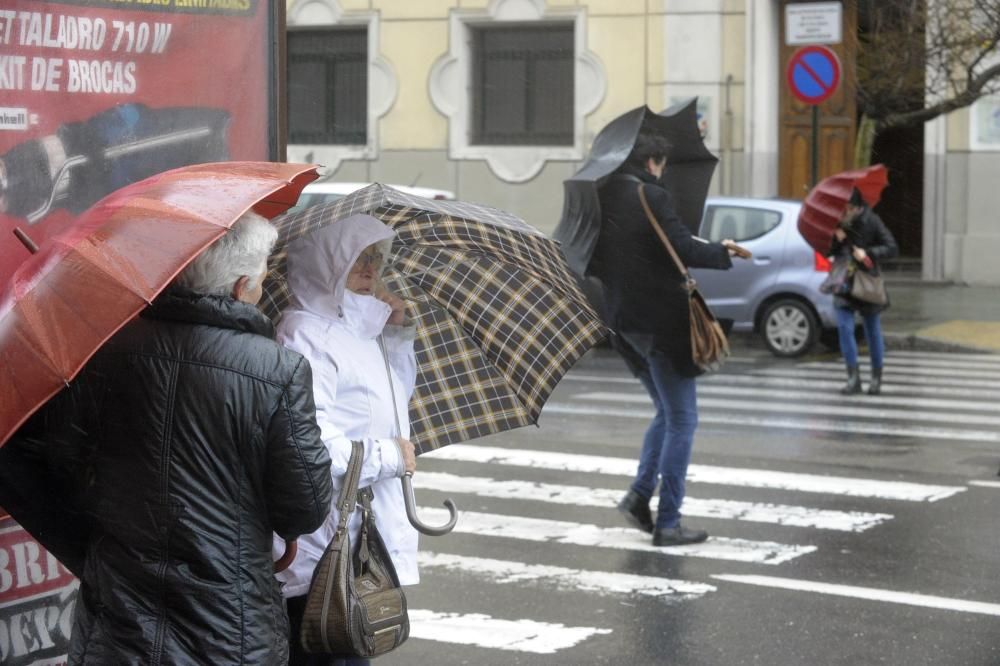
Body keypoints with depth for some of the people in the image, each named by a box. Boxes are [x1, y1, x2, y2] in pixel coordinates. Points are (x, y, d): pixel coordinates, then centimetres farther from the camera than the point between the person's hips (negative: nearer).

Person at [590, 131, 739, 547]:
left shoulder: (603, 198, 7)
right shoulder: (651, 198, -15)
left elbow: (593, 264, 13)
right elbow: (683, 249, -21)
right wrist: (722, 252, -4)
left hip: (623, 321, 8)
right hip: (659, 319, -8)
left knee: (667, 414, 22)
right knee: (681, 419, 2)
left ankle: (639, 495, 11)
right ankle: (668, 523, 2)